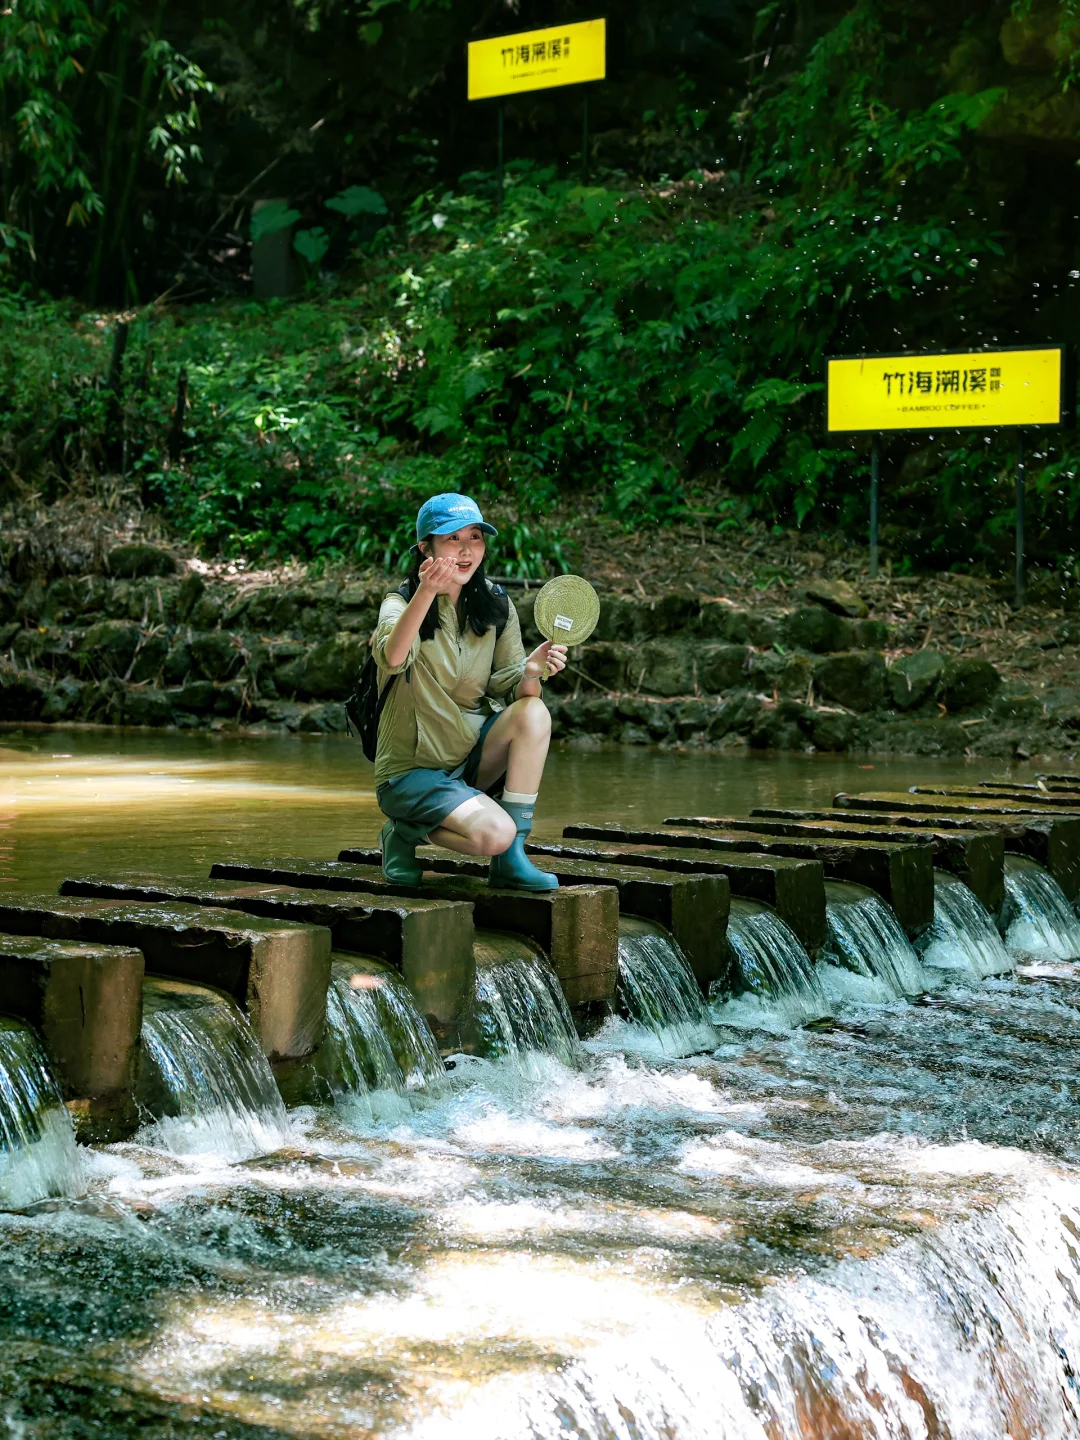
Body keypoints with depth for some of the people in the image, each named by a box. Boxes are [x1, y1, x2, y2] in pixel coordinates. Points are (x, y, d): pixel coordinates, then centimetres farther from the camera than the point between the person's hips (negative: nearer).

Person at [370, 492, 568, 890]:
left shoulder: (497, 607, 4)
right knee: (494, 833, -28)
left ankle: (511, 859, -15)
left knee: (534, 713, -23)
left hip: (471, 759, 5)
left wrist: (531, 672, -26)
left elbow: (506, 688, -2)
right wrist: (426, 592, -51)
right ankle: (407, 831, 3)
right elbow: (392, 659, -35)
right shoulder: (401, 602, -11)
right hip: (411, 769, -5)